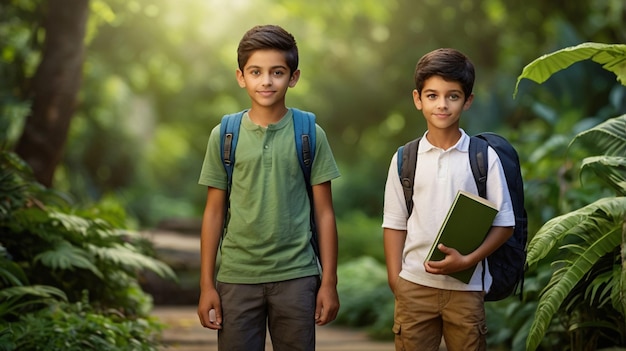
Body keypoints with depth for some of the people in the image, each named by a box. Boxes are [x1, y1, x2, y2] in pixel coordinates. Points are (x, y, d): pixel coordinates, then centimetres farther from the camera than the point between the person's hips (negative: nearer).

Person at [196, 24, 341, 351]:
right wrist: (206, 284, 2)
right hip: (236, 277, 1)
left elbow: (324, 213, 2)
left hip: (296, 276, 0)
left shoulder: (310, 134, 0)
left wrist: (329, 282, -1)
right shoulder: (223, 136, 1)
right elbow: (214, 212, 4)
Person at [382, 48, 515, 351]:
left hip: (467, 288, -1)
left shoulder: (484, 157, -2)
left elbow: (504, 223, -1)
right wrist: (394, 281, -1)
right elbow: (394, 223, 6)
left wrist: (468, 260, -14)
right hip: (414, 285, 1)